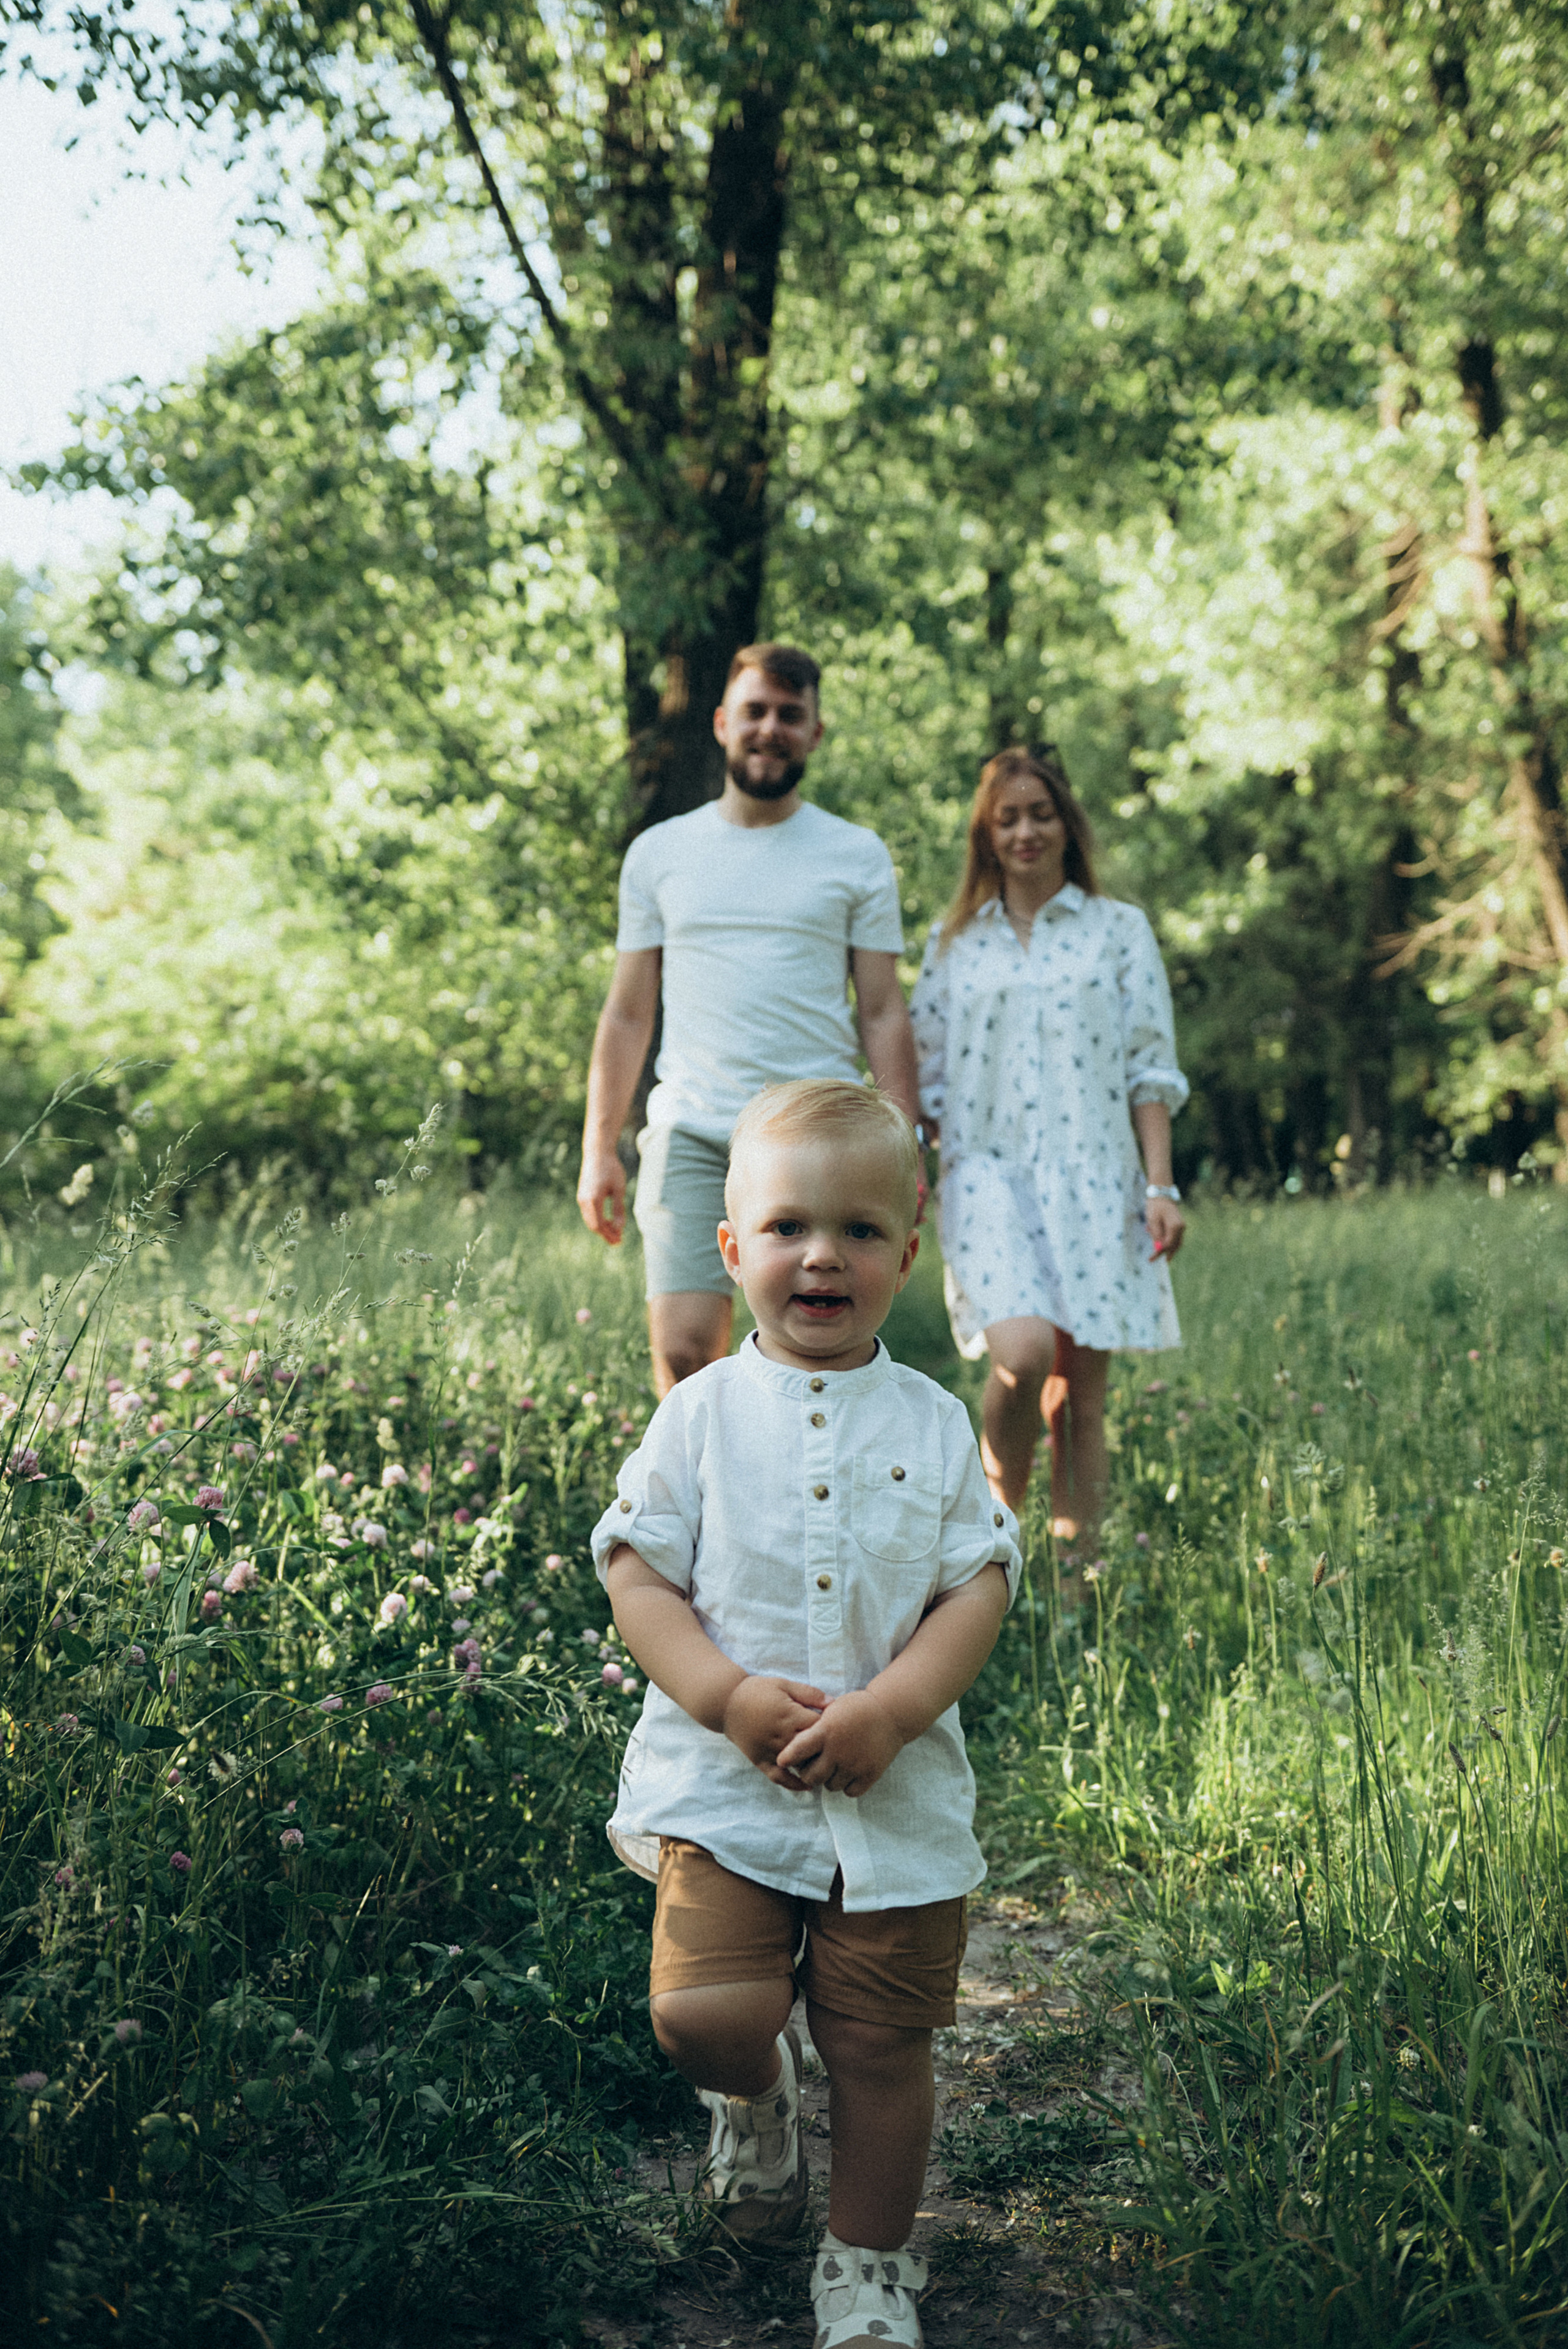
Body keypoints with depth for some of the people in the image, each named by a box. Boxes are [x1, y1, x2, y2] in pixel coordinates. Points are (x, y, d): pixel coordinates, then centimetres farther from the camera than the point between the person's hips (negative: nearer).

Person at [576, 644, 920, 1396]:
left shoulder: (857, 855, 9)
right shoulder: (660, 852, 12)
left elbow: (883, 1015, 7)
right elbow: (627, 1014, 13)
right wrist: (599, 1148, 7)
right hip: (693, 1135, 1)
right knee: (685, 1354, -10)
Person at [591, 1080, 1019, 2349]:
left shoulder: (931, 1421, 3)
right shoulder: (702, 1412, 0)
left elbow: (980, 1585, 0)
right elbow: (638, 1575, -2)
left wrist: (892, 1708, -15)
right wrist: (731, 1696, -16)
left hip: (899, 1793, 1)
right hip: (724, 1781, -1)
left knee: (881, 2045, 6)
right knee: (705, 2017, -14)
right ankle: (757, 2095, 23)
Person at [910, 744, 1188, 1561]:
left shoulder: (1119, 930, 9)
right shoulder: (953, 941, 13)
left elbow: (1149, 1071, 6)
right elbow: (927, 1078, 14)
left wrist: (1161, 1187, -2)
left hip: (1092, 1179, 0)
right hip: (987, 1173, 0)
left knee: (1080, 1388, 1)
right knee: (1022, 1352, -23)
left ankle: (1071, 1578, 11)